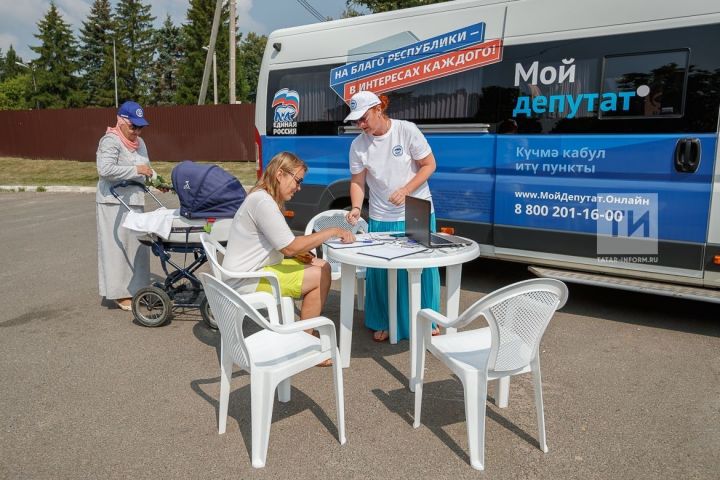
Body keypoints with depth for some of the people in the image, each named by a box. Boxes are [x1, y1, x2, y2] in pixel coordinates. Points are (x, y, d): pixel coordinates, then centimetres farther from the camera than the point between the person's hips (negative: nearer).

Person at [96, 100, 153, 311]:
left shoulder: (139, 142, 14)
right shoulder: (111, 141, -12)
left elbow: (146, 168, 23)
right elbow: (105, 169, -23)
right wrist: (136, 170, -22)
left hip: (135, 202, 8)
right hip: (114, 203, -8)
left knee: (137, 246, 11)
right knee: (118, 247, -4)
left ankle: (135, 288, 21)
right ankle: (119, 293, 1)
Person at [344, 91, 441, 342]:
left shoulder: (406, 130, -12)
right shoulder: (358, 145, -4)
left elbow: (429, 165, -8)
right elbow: (357, 181, 0)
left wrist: (405, 190, -19)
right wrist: (356, 207, -18)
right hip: (382, 218, 2)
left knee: (422, 266, 8)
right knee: (381, 270, 5)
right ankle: (383, 323, 24)